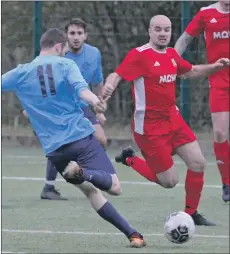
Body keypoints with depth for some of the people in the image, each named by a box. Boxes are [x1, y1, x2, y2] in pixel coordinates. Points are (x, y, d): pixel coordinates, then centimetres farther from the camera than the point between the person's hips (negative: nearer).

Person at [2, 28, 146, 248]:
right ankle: (83, 172, -37)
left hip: (54, 149, 4)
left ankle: (132, 234, 7)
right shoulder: (65, 65, 2)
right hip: (81, 137, -3)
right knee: (114, 187, -6)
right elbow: (80, 88, -18)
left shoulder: (21, 73, 10)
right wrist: (94, 101, -34)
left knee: (90, 190, 16)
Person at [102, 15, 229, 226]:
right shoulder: (139, 55, -16)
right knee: (170, 181, -4)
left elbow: (191, 71, 23)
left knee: (198, 163, -1)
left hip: (173, 119, 7)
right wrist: (108, 88, -45)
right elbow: (116, 76, -23)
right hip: (150, 127, -7)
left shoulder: (171, 55, 7)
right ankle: (130, 160, 20)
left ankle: (191, 213, 16)